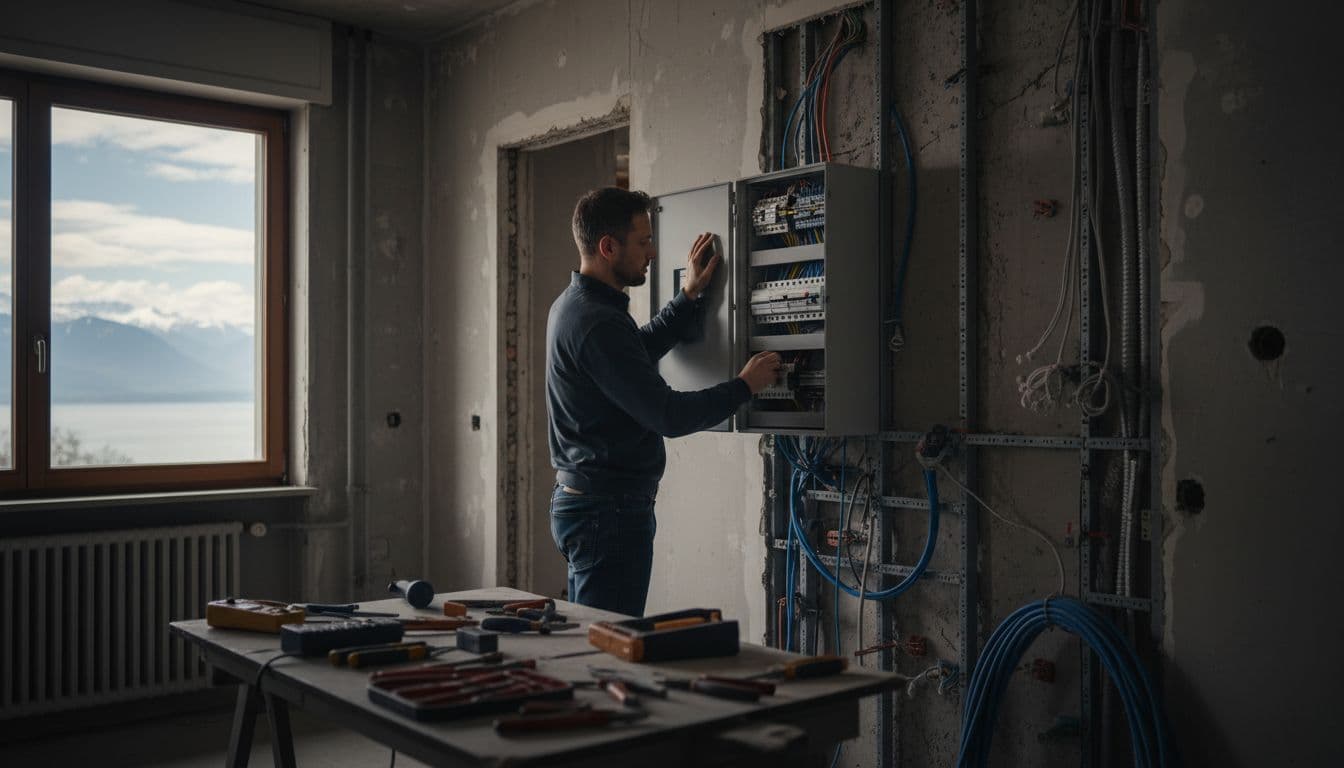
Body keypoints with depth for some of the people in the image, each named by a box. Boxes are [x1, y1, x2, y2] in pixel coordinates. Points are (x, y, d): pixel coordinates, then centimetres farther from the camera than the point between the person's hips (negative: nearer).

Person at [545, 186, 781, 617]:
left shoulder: (572, 305, 11)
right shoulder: (598, 323, -22)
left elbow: (642, 350, 28)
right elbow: (669, 416, -23)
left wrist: (689, 295, 21)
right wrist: (744, 386, -11)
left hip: (577, 499, 11)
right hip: (610, 510, -11)